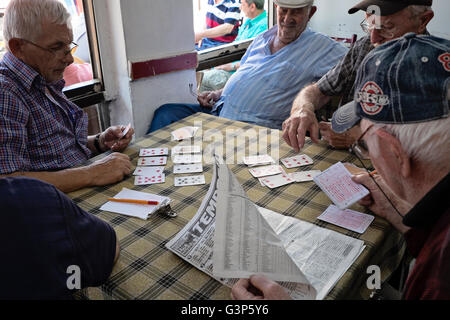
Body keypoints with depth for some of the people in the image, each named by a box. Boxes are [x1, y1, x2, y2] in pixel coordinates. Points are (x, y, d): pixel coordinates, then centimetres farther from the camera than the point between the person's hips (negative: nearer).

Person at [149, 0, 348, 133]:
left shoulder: (321, 48, -2)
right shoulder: (263, 38, 17)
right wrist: (218, 94, 10)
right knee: (165, 113, -4)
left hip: (249, 127, -7)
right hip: (218, 110, 7)